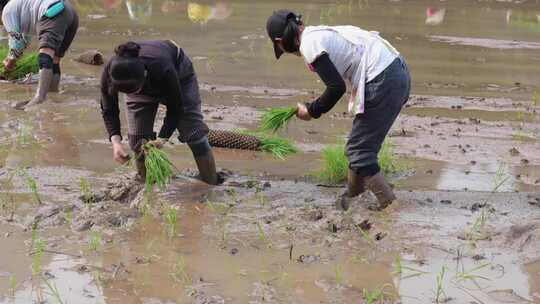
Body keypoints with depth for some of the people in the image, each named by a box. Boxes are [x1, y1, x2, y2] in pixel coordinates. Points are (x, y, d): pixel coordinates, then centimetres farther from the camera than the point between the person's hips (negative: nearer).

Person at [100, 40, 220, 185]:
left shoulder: (162, 69, -46)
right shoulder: (109, 74, -38)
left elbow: (174, 108, -28)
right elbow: (109, 111, -21)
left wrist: (162, 138, -37)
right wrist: (115, 141, -35)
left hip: (179, 75, -3)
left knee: (194, 132, -7)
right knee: (138, 139, -10)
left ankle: (213, 186, 6)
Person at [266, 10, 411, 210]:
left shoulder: (309, 44, -9)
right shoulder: (322, 33, 19)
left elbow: (337, 87, -15)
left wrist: (312, 111, -1)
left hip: (382, 83, -10)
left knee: (359, 150, 1)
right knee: (365, 144, 22)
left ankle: (390, 205, 0)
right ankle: (351, 198, 35)